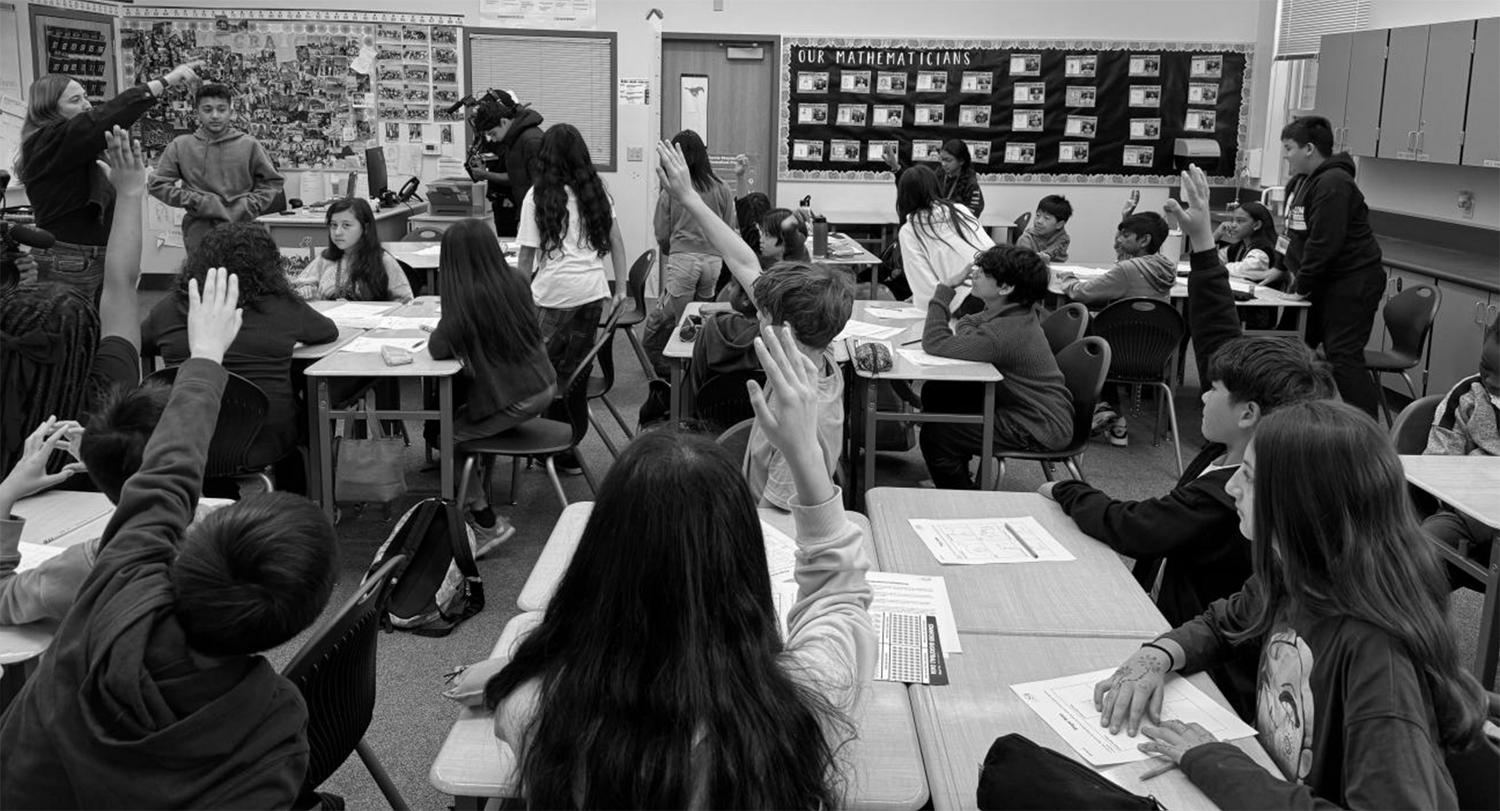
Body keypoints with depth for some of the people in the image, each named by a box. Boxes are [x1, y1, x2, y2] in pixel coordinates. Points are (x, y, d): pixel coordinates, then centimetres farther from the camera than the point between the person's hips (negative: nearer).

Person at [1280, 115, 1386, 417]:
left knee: (1343, 358, -14)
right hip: (1326, 283, 11)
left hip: (1352, 282, -11)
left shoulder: (1332, 184, -18)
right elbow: (1300, 237, 22)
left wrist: (1301, 286, -16)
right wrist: (1284, 269, 11)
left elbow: (1324, 243, -23)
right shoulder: (1309, 182, 16)